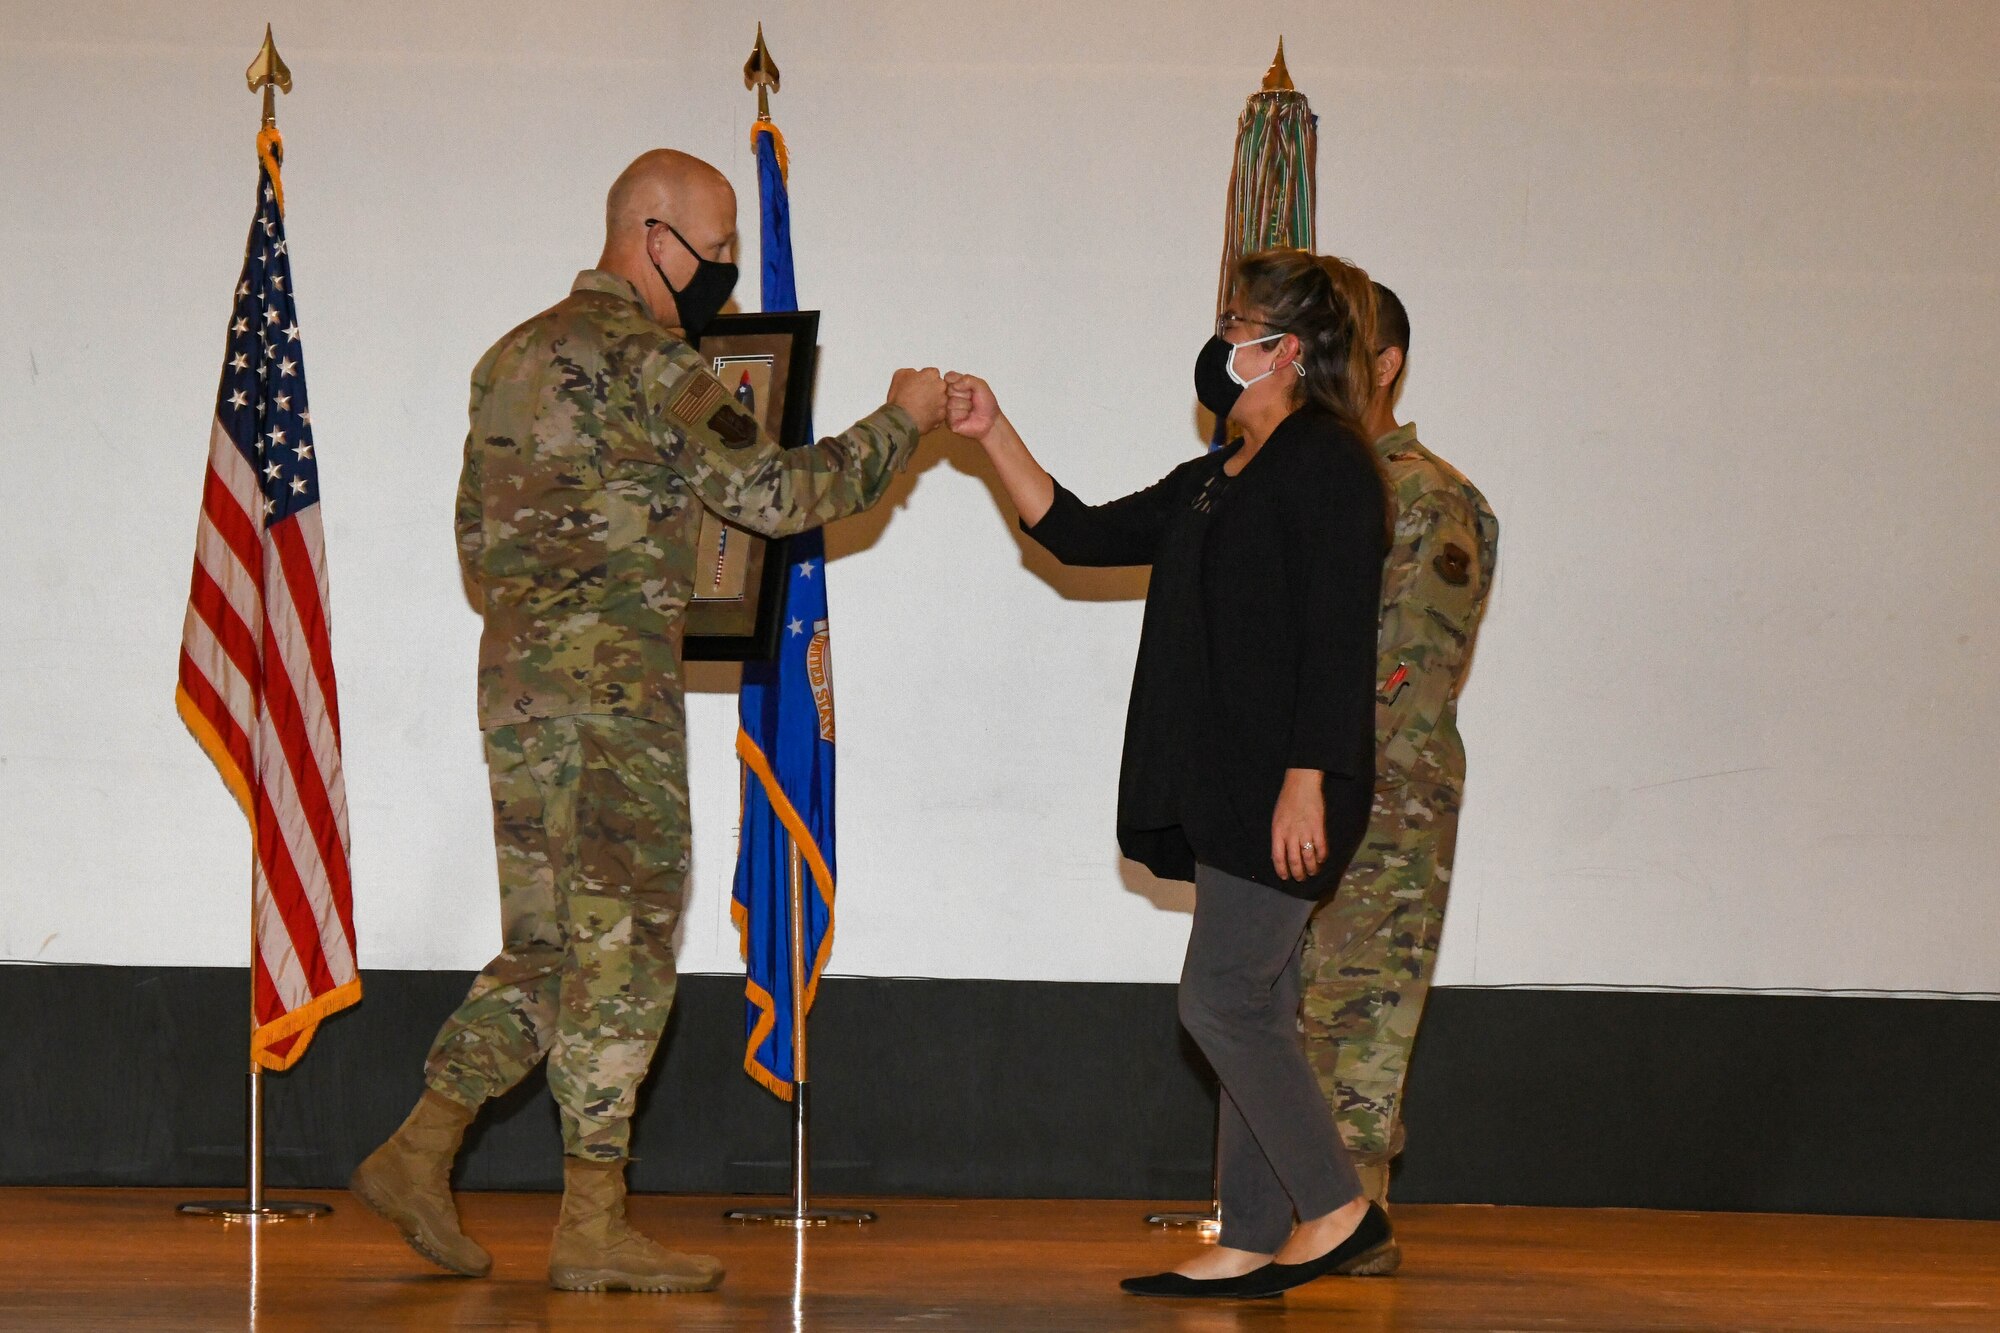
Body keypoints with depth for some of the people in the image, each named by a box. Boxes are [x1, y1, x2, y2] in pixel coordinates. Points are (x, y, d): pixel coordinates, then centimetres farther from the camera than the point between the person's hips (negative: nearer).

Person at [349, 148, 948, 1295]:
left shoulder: (517, 355, 17)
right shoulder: (643, 358, -11)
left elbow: (479, 543, 21)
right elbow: (776, 490, -13)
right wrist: (901, 423, -1)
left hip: (521, 681, 9)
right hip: (609, 690, -9)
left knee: (554, 945, 14)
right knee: (623, 946, -5)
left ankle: (420, 1154, 8)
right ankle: (593, 1225, -3)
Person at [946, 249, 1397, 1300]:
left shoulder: (1326, 463, -10)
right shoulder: (1216, 480, 19)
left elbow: (1337, 635, -17)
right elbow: (1078, 535, 21)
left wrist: (1306, 779, -22)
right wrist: (994, 437, 14)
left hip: (1284, 788, -10)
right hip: (1226, 791, 10)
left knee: (1221, 1000, -10)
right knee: (1253, 1010, 8)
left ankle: (1337, 1211, -2)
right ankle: (1254, 1245, 9)